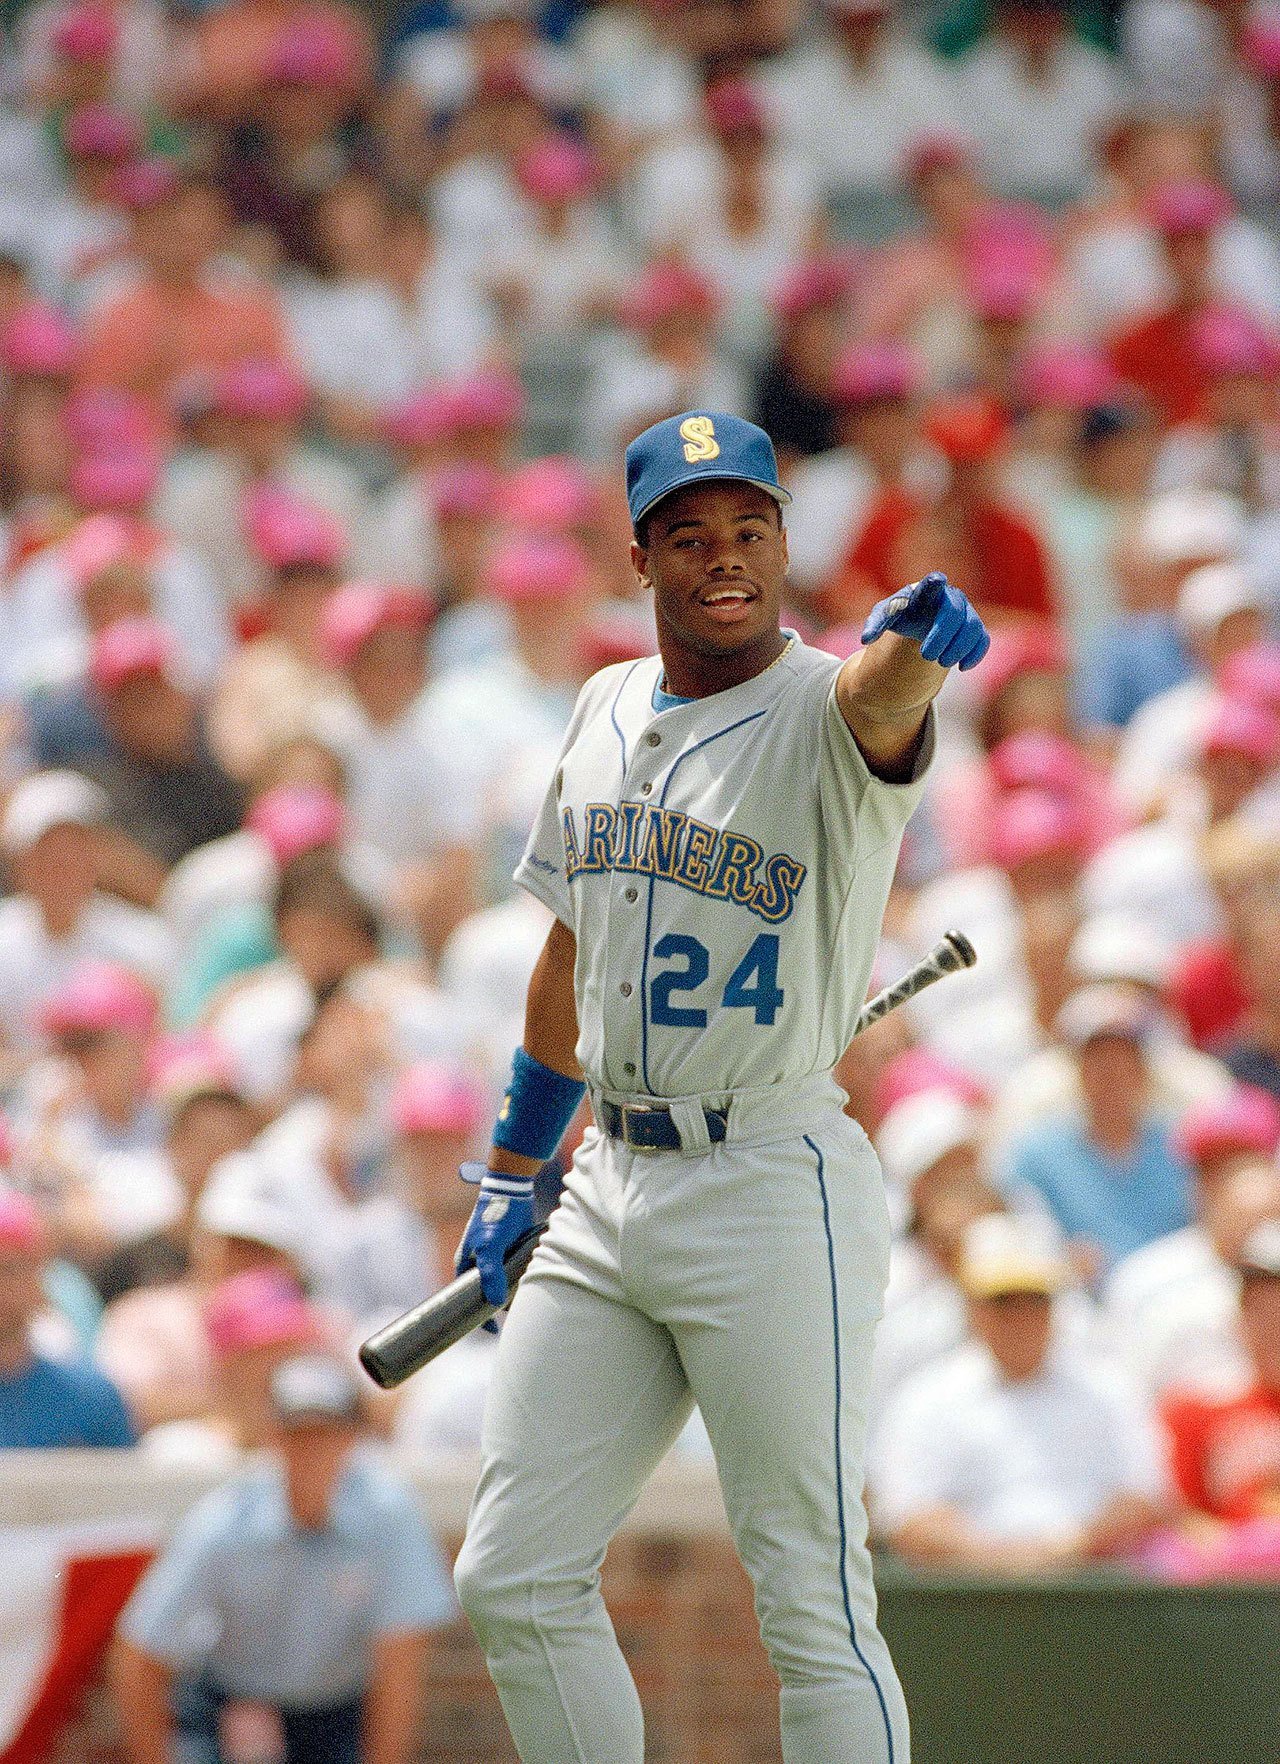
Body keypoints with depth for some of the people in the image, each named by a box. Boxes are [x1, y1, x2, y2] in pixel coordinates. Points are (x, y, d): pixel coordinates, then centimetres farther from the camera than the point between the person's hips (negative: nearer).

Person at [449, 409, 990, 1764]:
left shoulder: (825, 711, -10)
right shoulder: (606, 712, 12)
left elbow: (880, 700, -36)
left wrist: (910, 641, -60)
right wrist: (512, 1177, 25)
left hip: (773, 1195, -7)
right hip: (609, 1189, 7)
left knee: (811, 1606, -6)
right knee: (513, 1578, 7)